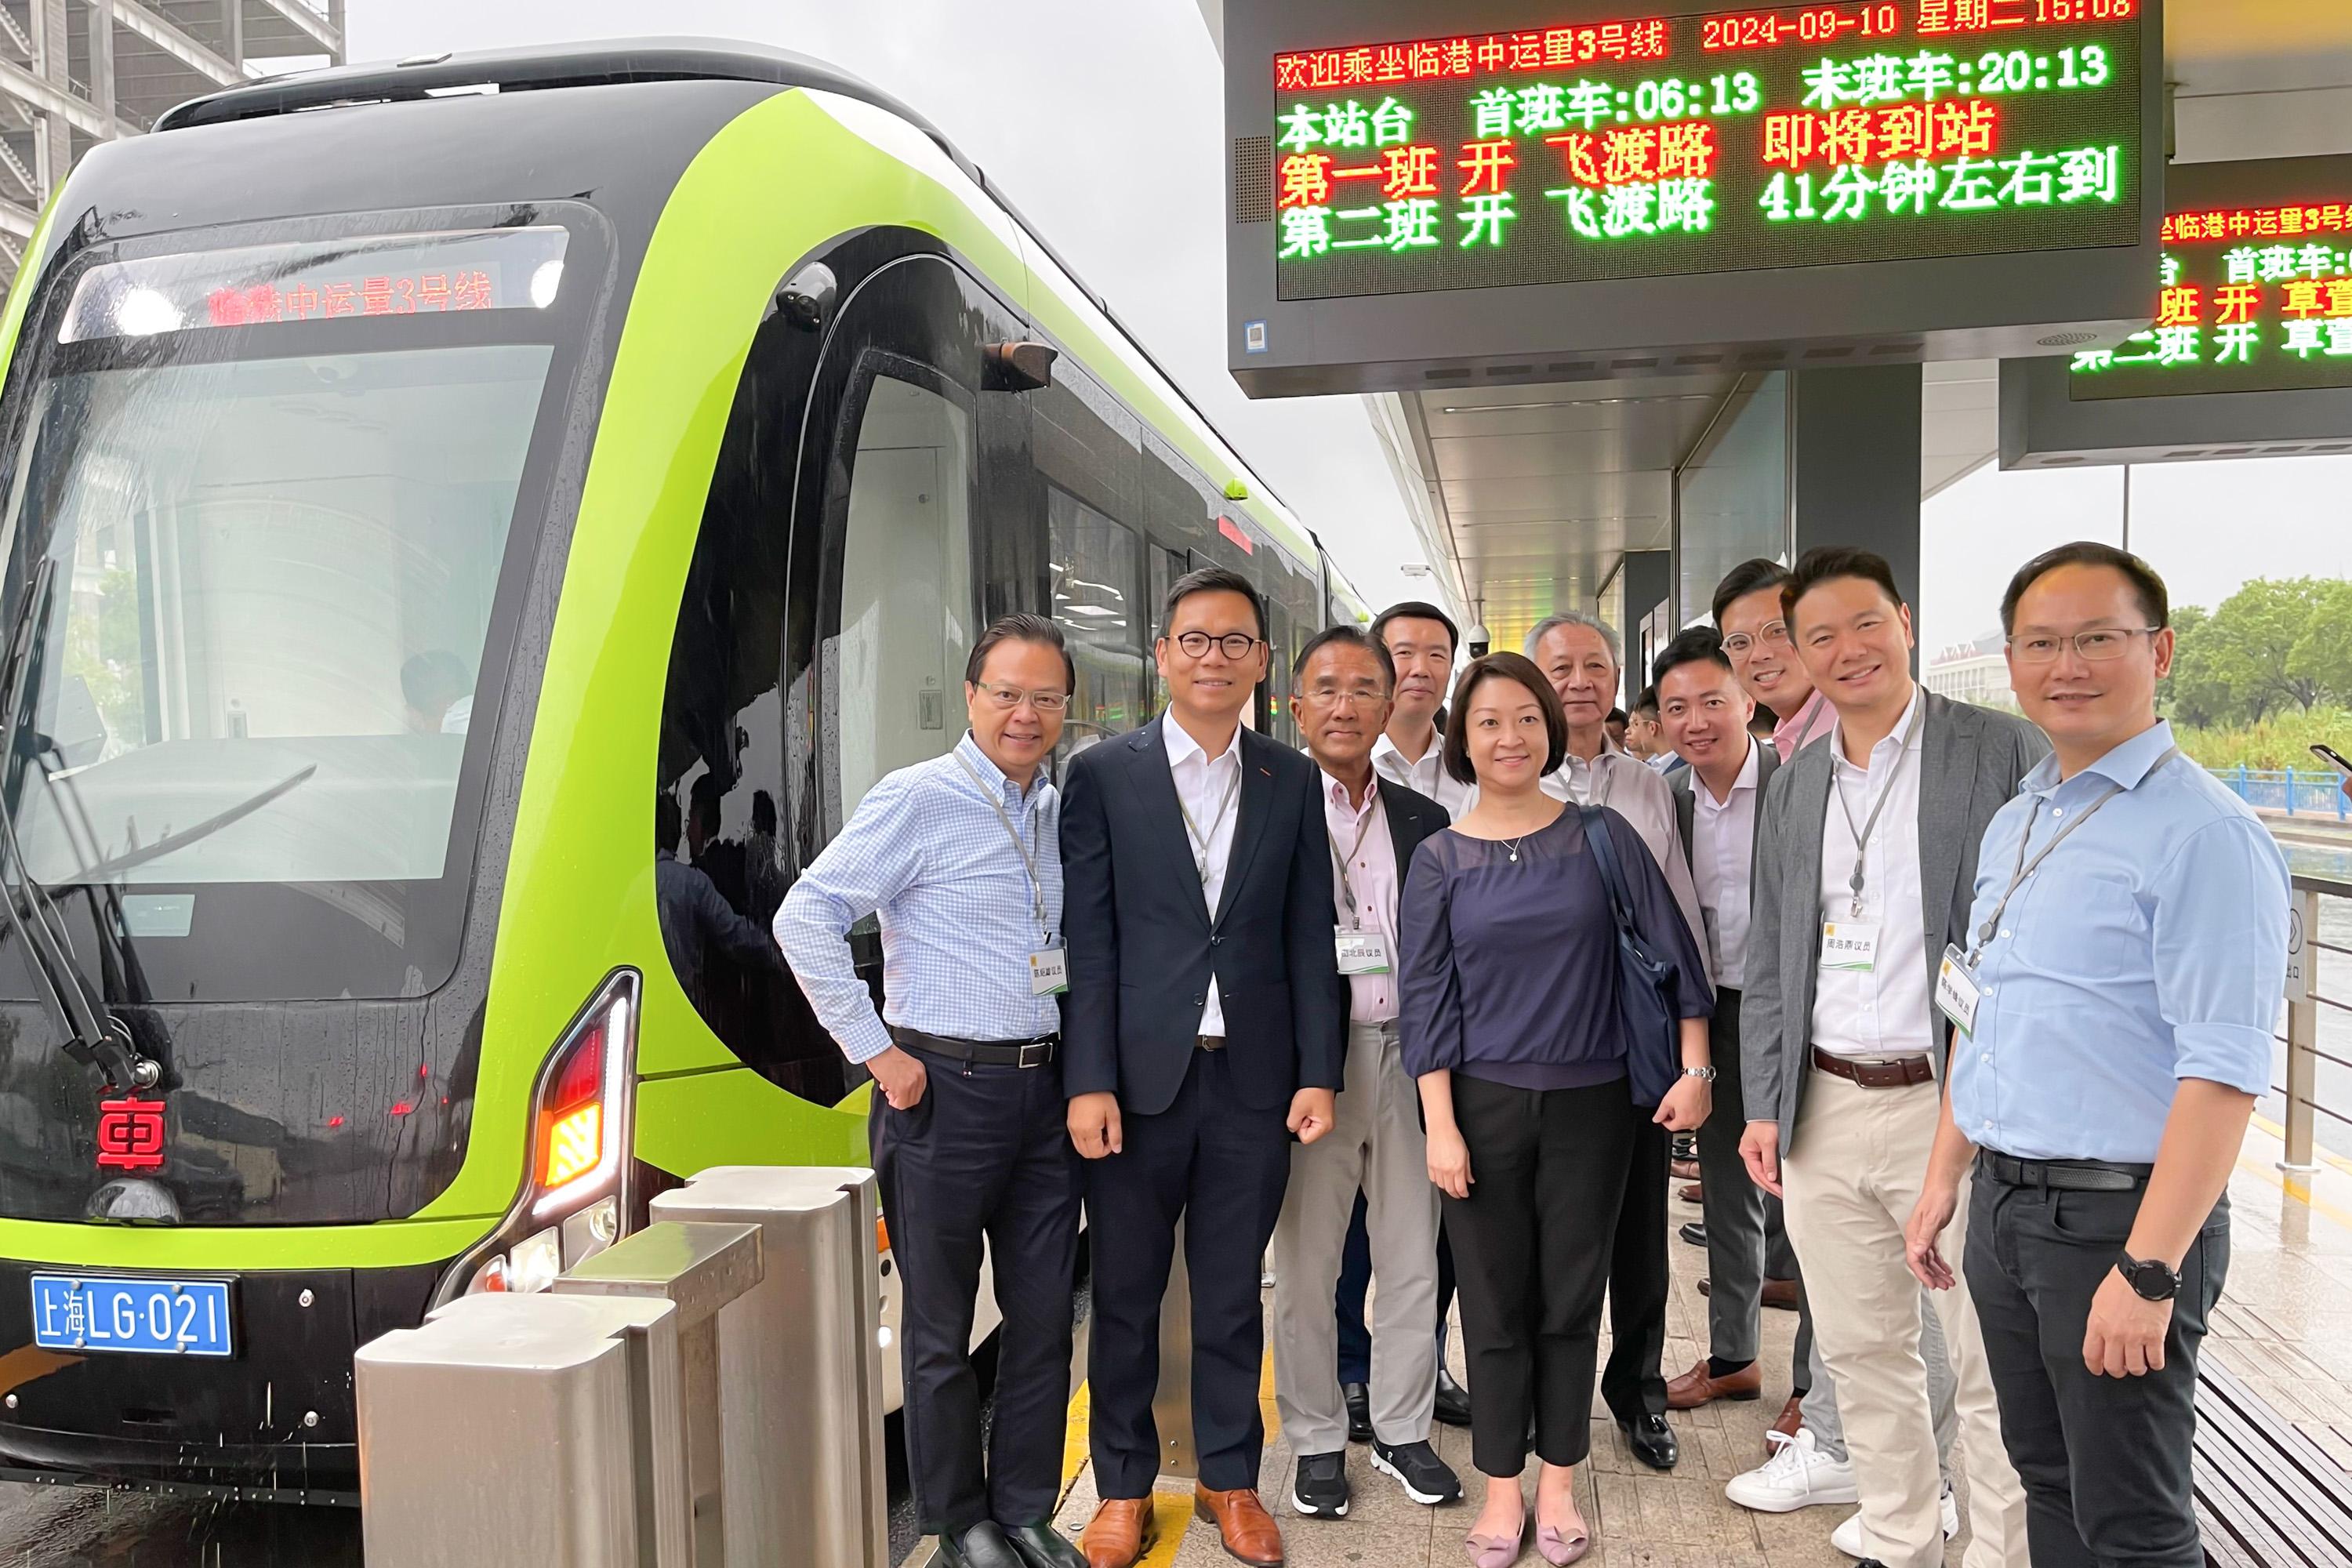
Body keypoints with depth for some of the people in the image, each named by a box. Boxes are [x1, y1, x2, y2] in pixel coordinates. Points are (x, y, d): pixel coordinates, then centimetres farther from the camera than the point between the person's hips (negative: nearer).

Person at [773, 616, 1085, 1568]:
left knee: (1043, 1317, 12)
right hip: (943, 1093, -5)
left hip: (1044, 1088, 6)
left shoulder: (1061, 810, 9)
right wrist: (877, 1053, -13)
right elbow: (804, 919, -14)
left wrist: (1081, 1067, 9)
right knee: (942, 1328, 9)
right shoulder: (917, 800, -10)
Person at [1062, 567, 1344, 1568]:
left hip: (1253, 1079, 2)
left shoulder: (1293, 782, 6)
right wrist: (1088, 1081, -10)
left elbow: (1310, 937, 6)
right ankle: (1123, 1488, 29)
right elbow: (1088, 938, -5)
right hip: (1139, 1076, -1)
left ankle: (1230, 1479, 31)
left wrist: (1319, 1072, 0)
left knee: (1232, 1296, 14)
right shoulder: (1103, 774, -1)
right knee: (1125, 1296, 11)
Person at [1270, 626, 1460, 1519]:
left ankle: (1402, 1430, 32)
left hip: (1408, 1057, 4)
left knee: (1414, 1261, 13)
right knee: (1305, 1267, 9)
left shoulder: (1424, 822, 9)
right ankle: (1317, 1442, 27)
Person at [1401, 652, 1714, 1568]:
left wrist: (1695, 1069, -3)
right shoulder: (1440, 862, -1)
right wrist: (1440, 1128, -8)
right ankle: (1503, 1485, 26)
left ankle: (1558, 1482, 28)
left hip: (1591, 1103, 0)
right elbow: (1427, 1000, -3)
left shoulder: (1603, 837, -1)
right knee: (1496, 1303, 9)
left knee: (1572, 1300, 10)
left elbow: (1672, 952, 2)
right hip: (1486, 1104, 0)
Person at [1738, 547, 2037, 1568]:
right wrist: (1764, 1105, 9)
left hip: (1955, 1109, -5)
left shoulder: (2005, 753, -3)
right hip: (1826, 1112, 5)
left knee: (1991, 1366, 4)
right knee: (1860, 1351, 15)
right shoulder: (1793, 787, 12)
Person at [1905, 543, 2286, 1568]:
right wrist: (1945, 1180, 17)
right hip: (2005, 1204, 7)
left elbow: (2223, 1073, -21)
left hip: (2116, 1214, -7)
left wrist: (2148, 1271, -23)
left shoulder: (2201, 835, -16)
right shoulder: (2013, 825, 10)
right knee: (2048, 1482, 21)